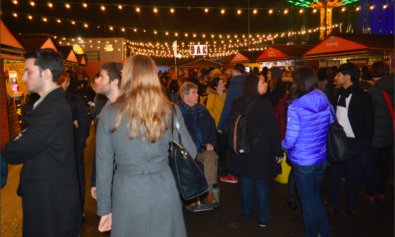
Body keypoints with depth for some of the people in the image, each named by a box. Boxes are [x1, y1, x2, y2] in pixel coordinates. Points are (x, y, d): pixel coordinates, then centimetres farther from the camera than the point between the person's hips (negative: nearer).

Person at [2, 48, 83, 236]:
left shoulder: (51, 110, -25)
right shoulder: (54, 102, 8)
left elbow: (14, 154, -22)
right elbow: (31, 141, 11)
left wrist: (9, 146, -1)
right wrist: (18, 141, -9)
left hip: (49, 200, -9)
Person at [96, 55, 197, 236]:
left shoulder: (109, 114, -9)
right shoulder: (171, 111, -7)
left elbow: (104, 166, -5)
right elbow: (190, 153, -1)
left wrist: (105, 209, 6)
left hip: (127, 196, 0)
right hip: (165, 194, 1)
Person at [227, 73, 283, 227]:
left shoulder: (237, 103, -2)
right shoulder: (264, 104, -19)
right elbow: (273, 130, -15)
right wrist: (279, 152, -6)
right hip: (261, 151, -4)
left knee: (245, 180, 18)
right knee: (261, 183, 9)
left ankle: (246, 211, 34)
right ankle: (263, 218, 21)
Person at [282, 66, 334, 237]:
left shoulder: (295, 106, -20)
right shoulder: (326, 103, -3)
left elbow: (290, 140, -20)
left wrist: (283, 145, 1)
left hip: (302, 161, -5)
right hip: (321, 158, 5)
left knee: (307, 201, 14)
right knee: (315, 196, 24)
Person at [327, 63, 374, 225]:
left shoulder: (363, 96, -8)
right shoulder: (337, 93, 5)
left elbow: (369, 124, -6)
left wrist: (366, 145, -10)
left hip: (353, 142, -3)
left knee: (352, 176, 11)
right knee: (333, 174, 12)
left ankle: (351, 208, 30)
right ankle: (333, 207, 27)